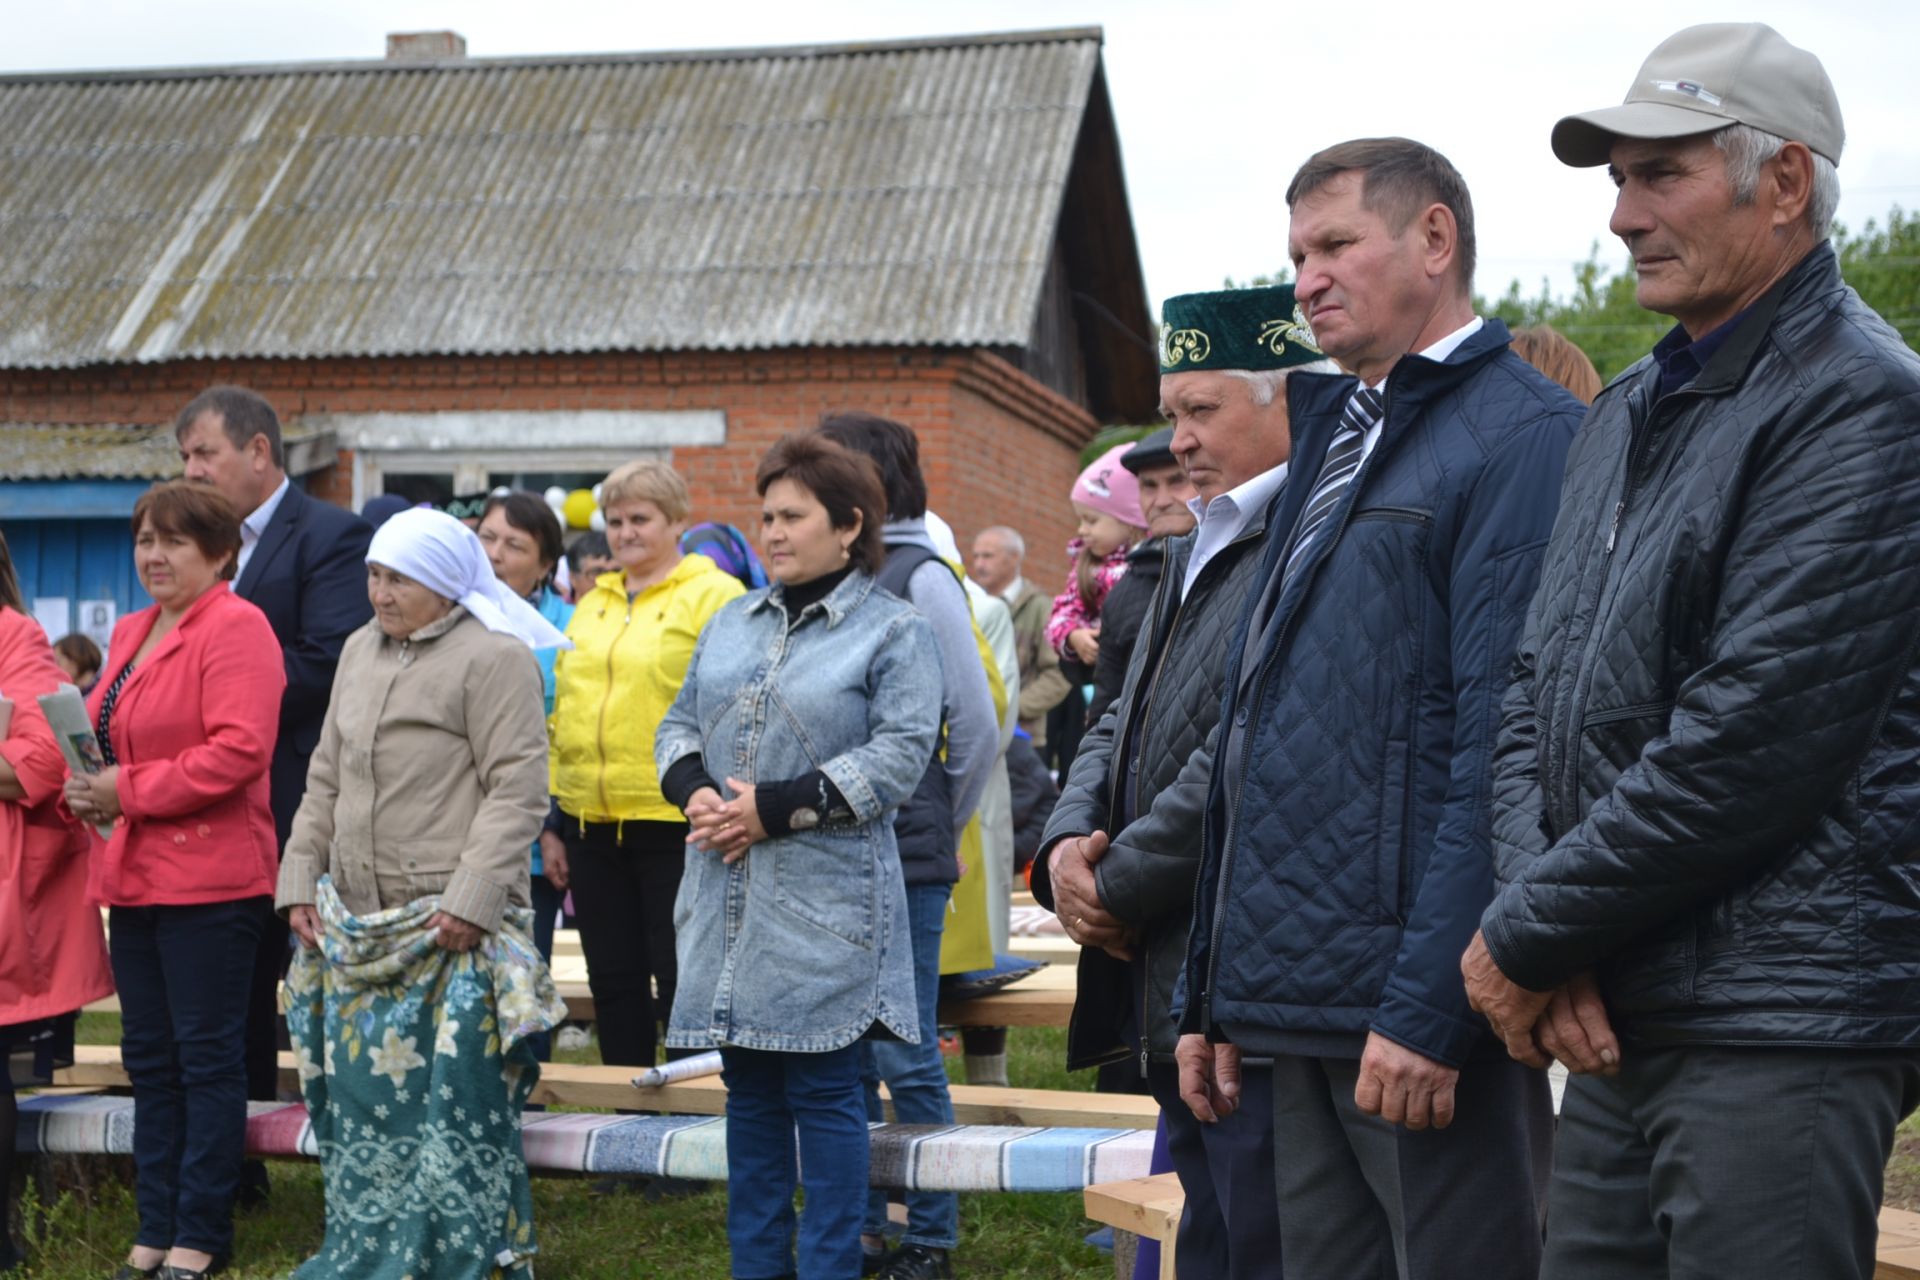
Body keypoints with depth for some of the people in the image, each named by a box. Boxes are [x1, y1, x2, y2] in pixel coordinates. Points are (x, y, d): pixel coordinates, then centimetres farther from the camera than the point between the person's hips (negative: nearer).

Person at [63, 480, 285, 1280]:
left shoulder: (235, 629, -11)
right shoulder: (131, 632, 16)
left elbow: (239, 750, -21)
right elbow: (103, 733, 25)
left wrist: (130, 791, -17)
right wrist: (87, 786, 3)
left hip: (209, 878, -9)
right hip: (133, 876, 9)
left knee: (206, 1055, 0)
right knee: (148, 1057, 13)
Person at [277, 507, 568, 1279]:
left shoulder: (495, 657, -7)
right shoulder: (360, 651, 17)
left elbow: (517, 789, -12)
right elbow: (326, 780, 21)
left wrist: (472, 898, -18)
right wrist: (300, 881, 12)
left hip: (452, 927, -7)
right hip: (357, 924, 7)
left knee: (450, 1096, -5)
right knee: (360, 1091, 9)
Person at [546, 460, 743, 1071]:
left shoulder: (712, 596, -3)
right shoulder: (591, 605, 17)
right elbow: (561, 714, 19)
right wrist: (553, 819, 14)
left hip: (674, 823, -7)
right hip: (592, 822, 7)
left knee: (680, 983, 0)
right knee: (613, 981, 12)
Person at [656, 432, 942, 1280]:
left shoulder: (893, 632, -3)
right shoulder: (732, 621, 16)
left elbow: (899, 755, -13)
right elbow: (680, 724, 17)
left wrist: (775, 808, -17)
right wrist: (694, 792, -6)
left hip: (826, 903, -6)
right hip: (728, 894, 6)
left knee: (822, 1087, -1)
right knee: (749, 1087, 12)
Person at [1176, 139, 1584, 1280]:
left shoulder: (1524, 437, -9)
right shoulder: (1334, 437, 18)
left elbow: (1503, 749, -17)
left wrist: (1429, 1006, -21)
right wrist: (1215, 1001, 17)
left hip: (1419, 1011, -8)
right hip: (1302, 1011, 8)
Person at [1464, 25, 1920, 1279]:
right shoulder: (1631, 411, 15)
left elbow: (1750, 742, -19)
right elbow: (1536, 693, 13)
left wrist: (1527, 939, -11)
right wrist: (1541, 928, -3)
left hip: (1779, 1031, -8)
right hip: (1619, 1022, 8)